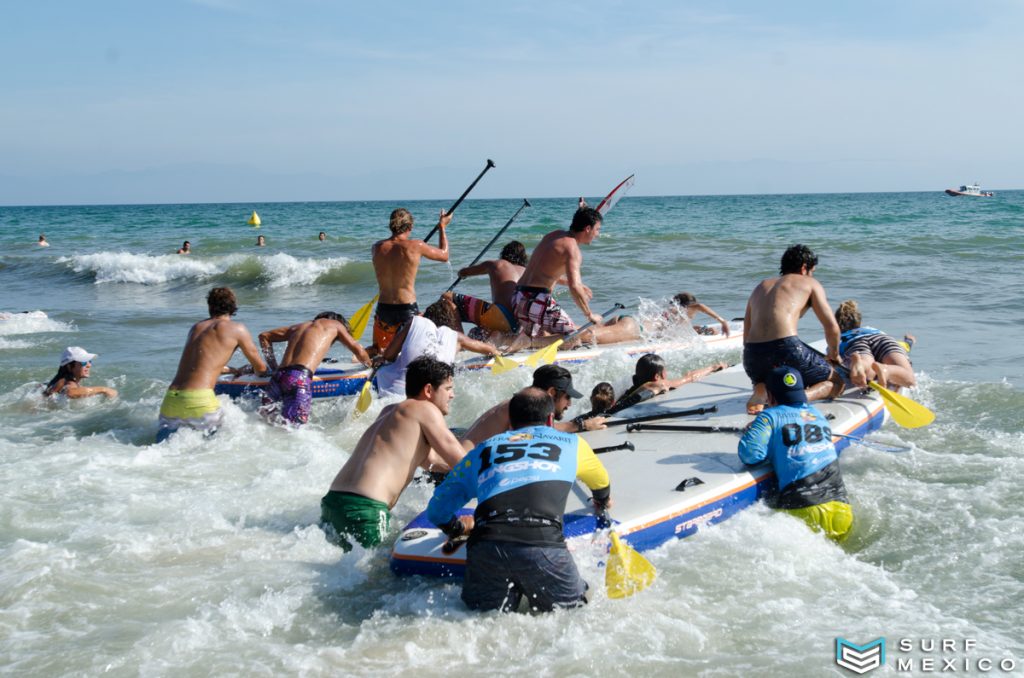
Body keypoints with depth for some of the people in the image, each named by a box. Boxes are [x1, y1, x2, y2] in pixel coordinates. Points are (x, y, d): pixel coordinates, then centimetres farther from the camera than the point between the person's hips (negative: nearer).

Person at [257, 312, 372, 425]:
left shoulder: (299, 326, 33)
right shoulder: (335, 325, 20)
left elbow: (264, 336, 36)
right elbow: (359, 352, 20)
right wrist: (370, 366, 40)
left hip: (278, 376, 6)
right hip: (300, 378, -6)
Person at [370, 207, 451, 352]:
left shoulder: (377, 247, 0)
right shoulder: (415, 246, -9)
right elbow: (444, 255, 8)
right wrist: (442, 227, 22)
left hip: (383, 309, 4)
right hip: (408, 309, -4)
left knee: (378, 349, 24)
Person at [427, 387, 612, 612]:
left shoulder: (482, 449, 28)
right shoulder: (571, 443, 27)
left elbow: (437, 510, 29)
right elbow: (601, 482, 49)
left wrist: (457, 527, 50)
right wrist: (603, 501, 71)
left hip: (484, 549, 2)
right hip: (542, 546, -1)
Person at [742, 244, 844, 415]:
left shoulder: (760, 286, 30)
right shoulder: (809, 284, 16)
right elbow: (832, 328, 9)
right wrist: (834, 354, 29)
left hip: (752, 355, 5)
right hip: (786, 348, -5)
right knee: (837, 383, 18)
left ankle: (762, 390, 0)